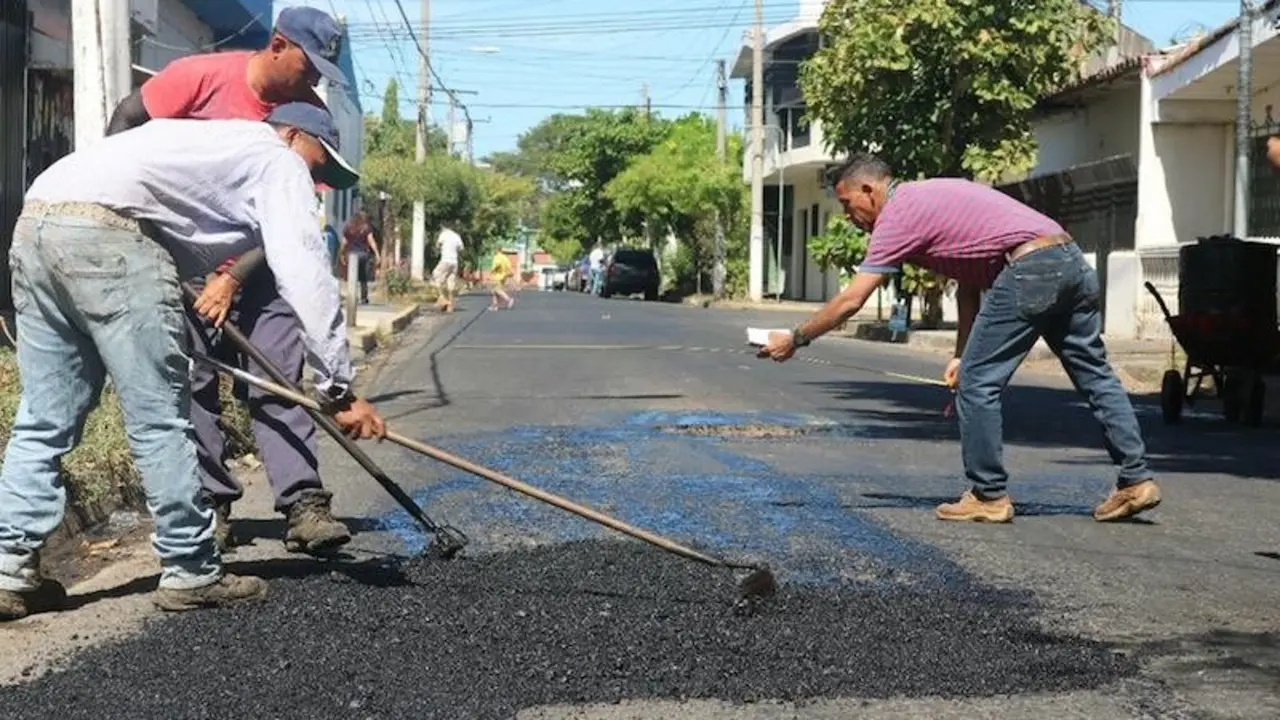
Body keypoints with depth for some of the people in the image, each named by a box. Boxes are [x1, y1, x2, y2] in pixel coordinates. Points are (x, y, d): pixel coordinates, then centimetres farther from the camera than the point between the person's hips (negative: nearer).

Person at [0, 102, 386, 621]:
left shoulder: (219, 143, 36)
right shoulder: (278, 160, 10)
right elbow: (305, 273, -1)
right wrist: (339, 388, -2)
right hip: (106, 232, -9)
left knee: (44, 419, 12)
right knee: (160, 417, 0)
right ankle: (191, 572, 8)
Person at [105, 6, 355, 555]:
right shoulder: (201, 76, -16)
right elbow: (126, 121, -5)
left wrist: (234, 278, -20)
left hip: (260, 259, 2)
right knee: (196, 380, 0)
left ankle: (304, 504, -13)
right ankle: (211, 504, 8)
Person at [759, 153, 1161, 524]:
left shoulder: (898, 216, -1)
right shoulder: (929, 200, 26)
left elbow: (851, 301, -3)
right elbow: (969, 284, 25)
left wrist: (795, 339, 8)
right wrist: (961, 354, 21)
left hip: (1029, 271, -10)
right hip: (1071, 261, 10)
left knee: (978, 383, 0)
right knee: (1094, 374, 14)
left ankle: (989, 496, 6)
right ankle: (1136, 480, 16)